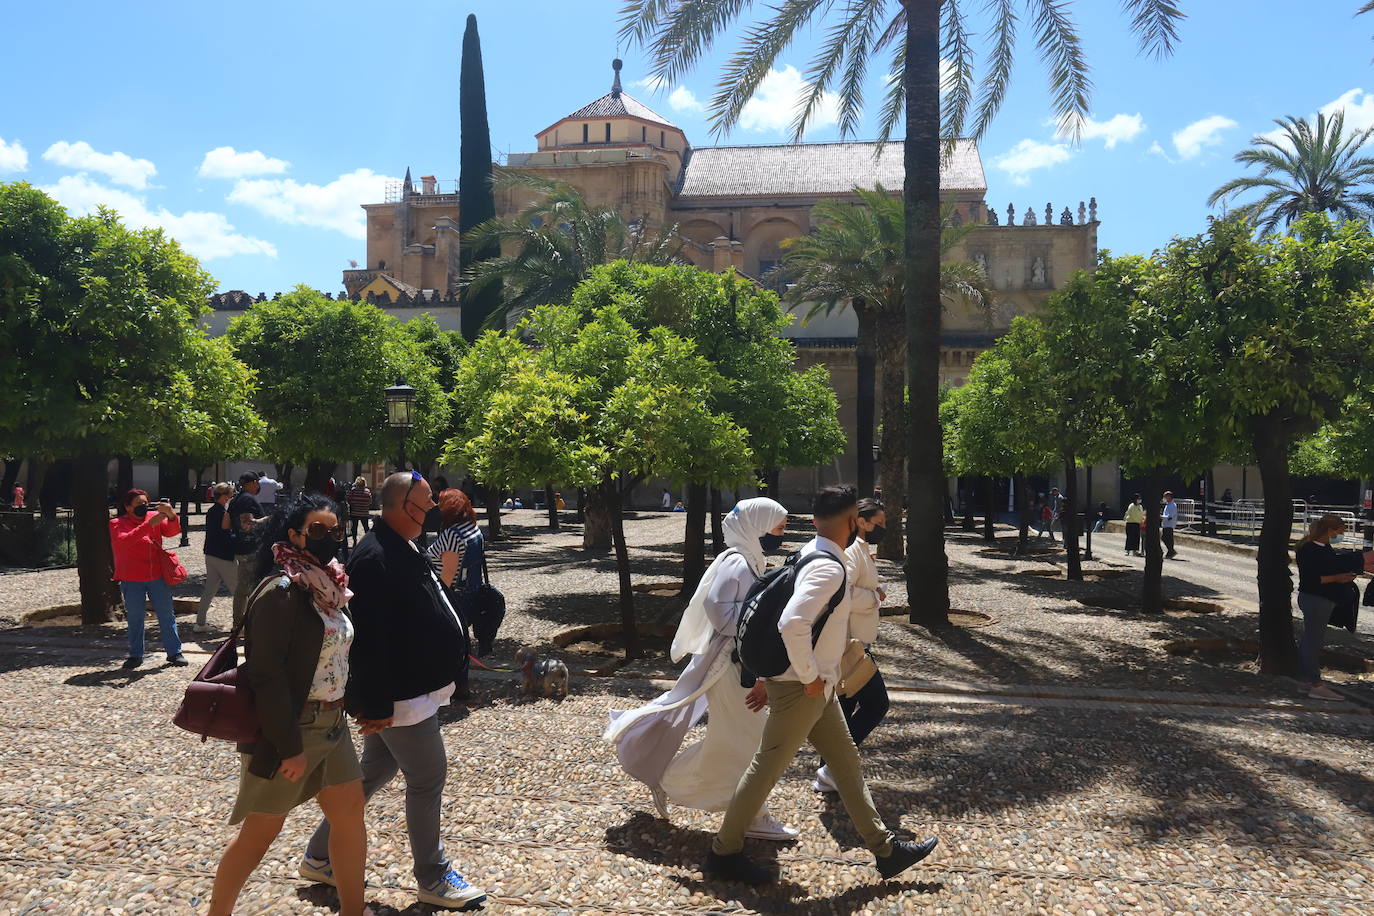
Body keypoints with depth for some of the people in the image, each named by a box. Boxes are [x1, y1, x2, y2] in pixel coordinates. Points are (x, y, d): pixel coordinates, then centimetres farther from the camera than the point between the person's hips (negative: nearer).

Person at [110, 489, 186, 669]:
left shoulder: (154, 516, 6)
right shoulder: (117, 524, -2)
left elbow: (173, 531, -7)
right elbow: (125, 540, -22)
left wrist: (171, 515, -28)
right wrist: (149, 524, -30)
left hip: (157, 576, 2)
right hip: (131, 580, -2)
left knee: (167, 615, 5)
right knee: (135, 618, 5)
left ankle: (174, 652, 13)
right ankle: (135, 655, 18)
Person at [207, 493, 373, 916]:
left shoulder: (327, 584, 7)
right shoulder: (280, 590, -19)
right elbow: (268, 674, -22)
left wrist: (339, 715, 14)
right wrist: (289, 746, -22)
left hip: (331, 724, 8)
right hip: (287, 730, -8)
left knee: (351, 811, 11)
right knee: (261, 830, 5)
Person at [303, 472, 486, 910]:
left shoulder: (400, 549, 11)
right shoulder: (376, 557, -23)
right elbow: (369, 640, -26)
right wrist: (377, 705, -25)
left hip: (412, 690, 10)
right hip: (401, 697, -10)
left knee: (374, 773, 19)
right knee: (428, 780, 2)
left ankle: (320, 856, 33)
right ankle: (433, 878, 19)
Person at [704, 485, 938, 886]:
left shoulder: (811, 555, 7)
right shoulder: (829, 568, -24)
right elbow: (792, 624, -36)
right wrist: (809, 676, -23)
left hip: (817, 686, 10)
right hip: (802, 688, -10)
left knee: (846, 762, 15)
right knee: (767, 768, 3)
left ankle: (884, 849, 26)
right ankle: (724, 852, 17)